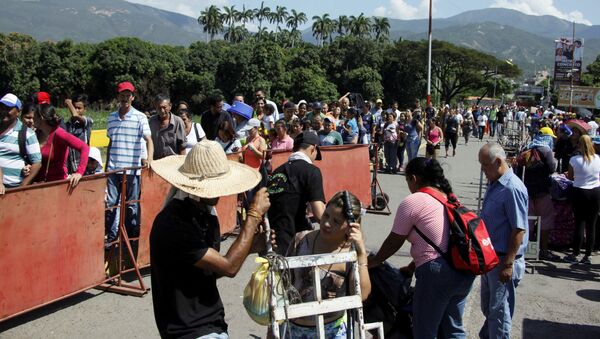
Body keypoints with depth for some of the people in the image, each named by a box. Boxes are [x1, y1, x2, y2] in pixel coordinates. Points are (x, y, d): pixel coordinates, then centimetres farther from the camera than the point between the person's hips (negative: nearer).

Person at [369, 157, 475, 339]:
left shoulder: (412, 202, -8)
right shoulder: (449, 197, 13)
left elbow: (393, 243, -2)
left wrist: (371, 262, 13)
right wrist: (414, 265, 24)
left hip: (437, 273, -8)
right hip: (464, 270, 8)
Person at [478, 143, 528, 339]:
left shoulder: (512, 189, -22)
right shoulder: (494, 184, 7)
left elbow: (519, 230, -23)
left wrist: (508, 264, -22)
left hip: (504, 259, -9)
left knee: (499, 310, 3)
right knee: (487, 306, 23)